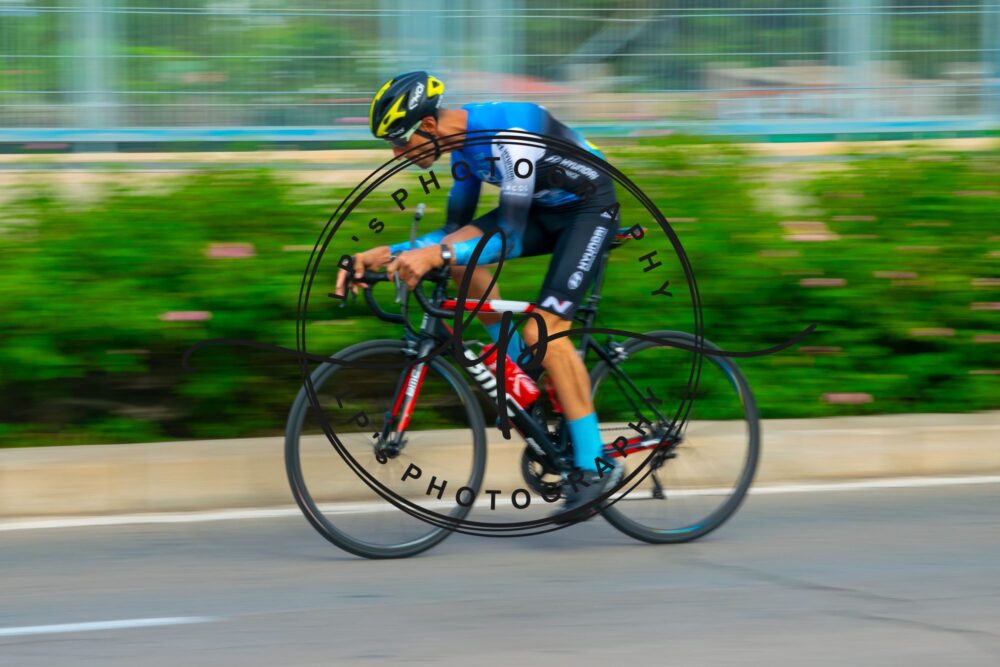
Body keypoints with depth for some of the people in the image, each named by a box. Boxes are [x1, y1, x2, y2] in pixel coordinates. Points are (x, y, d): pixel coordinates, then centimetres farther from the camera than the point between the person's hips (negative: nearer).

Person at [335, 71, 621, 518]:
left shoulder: (509, 137, -31)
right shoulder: (464, 143, -3)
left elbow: (511, 238, -35)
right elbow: (455, 231, 5)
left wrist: (436, 254, -48)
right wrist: (386, 255, -9)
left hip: (589, 209, -9)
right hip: (545, 209, 9)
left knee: (543, 330, -21)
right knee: (459, 253, -9)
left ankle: (594, 465, -13)